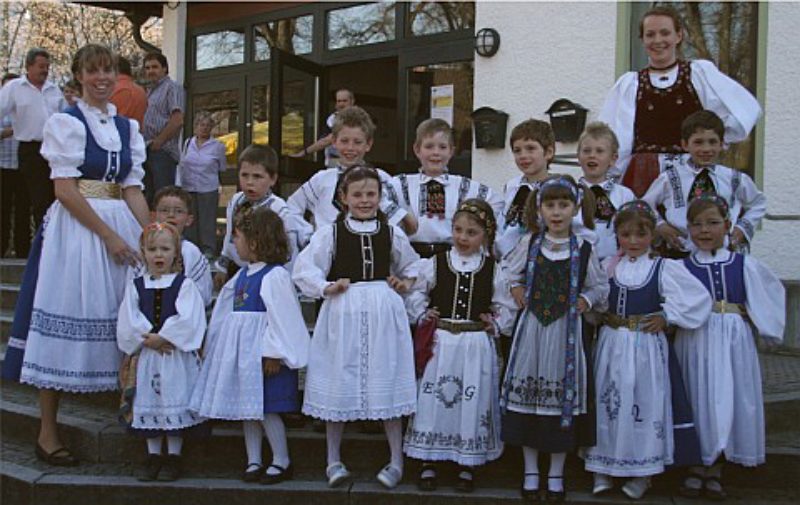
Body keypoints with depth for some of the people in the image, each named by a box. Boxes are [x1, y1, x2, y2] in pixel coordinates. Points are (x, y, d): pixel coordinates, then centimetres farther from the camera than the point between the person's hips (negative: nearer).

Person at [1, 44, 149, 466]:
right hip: (76, 227, -6)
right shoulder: (66, 122, -3)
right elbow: (65, 190, -11)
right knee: (67, 322, -5)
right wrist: (109, 236, -14)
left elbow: (132, 189, 11)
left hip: (121, 228, 6)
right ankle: (48, 433, 4)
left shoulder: (127, 127, 14)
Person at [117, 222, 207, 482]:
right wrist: (148, 339, -14)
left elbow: (187, 320, -12)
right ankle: (154, 456, 20)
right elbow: (129, 321, -2)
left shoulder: (184, 285, -1)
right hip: (145, 354, 3)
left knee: (175, 404, 1)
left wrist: (162, 338, -16)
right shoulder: (135, 285, 7)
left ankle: (173, 457, 12)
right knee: (148, 404, 8)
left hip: (177, 355, -3)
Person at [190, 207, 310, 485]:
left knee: (265, 408, -4)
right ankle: (253, 461, 21)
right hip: (241, 350, 9)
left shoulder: (275, 275, -15)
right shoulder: (242, 275, 11)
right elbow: (226, 310, 19)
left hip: (263, 352, -9)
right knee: (247, 408, 12)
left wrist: (274, 354, -19)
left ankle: (282, 462, 10)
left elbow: (282, 318, -18)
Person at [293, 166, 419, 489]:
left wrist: (406, 282, 4)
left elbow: (411, 265, 23)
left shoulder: (392, 233, 7)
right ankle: (334, 460, 22)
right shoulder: (330, 233, 0)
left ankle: (396, 460, 17)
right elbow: (303, 269, -2)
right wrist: (326, 287, -15)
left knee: (386, 383, 5)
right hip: (342, 313, -1)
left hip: (383, 313, 1)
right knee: (339, 384, 6)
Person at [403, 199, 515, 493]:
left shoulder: (493, 270, 1)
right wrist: (422, 316, -5)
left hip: (476, 346, 0)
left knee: (472, 402, 5)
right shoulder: (435, 264, 1)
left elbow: (507, 306, 9)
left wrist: (496, 326, -6)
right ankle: (428, 463, 16)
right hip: (439, 343, 0)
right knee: (433, 400, 3)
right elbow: (416, 295, 10)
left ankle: (467, 466, 20)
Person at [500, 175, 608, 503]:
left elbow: (600, 286, 8)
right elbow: (510, 268, 18)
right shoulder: (530, 242, 2)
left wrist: (586, 300, -8)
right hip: (531, 328, 1)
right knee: (528, 394, 5)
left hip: (565, 331, -1)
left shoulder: (583, 249, -2)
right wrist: (515, 287, 2)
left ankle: (556, 474, 20)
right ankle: (531, 471, 20)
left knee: (562, 394, 4)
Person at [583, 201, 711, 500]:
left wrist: (666, 317, -7)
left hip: (646, 346, -3)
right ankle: (603, 469, 20)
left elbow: (700, 299, -7)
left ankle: (643, 472, 16)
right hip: (611, 345, 3)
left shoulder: (665, 268, -6)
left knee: (643, 403, 1)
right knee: (606, 402, 7)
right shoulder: (608, 266, 4)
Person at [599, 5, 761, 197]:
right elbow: (615, 140, 5)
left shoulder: (701, 73, 8)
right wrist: (607, 180, -1)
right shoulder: (629, 84, 10)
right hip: (643, 177, 1)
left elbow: (747, 109, 7)